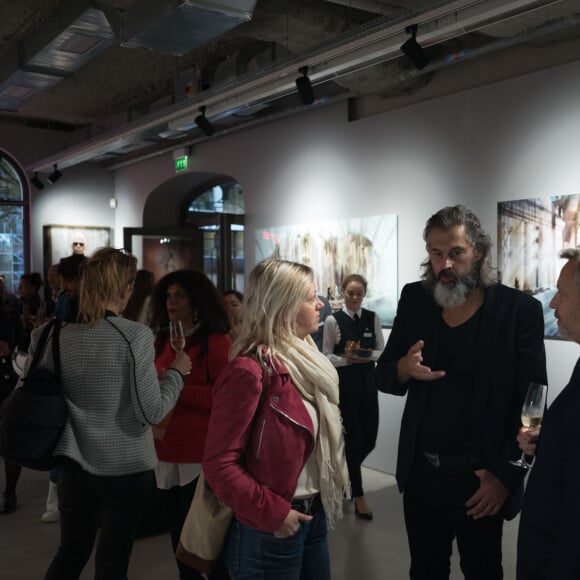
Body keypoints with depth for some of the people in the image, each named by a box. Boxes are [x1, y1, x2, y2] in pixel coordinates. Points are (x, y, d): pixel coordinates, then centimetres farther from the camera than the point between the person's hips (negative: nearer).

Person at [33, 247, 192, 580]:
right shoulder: (135, 336, -17)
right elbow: (152, 412, -17)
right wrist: (177, 372, -2)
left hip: (74, 463, 5)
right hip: (126, 467, -4)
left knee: (70, 553, 21)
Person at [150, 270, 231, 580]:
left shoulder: (216, 342, -10)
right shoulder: (163, 340, 11)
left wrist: (177, 387, -19)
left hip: (201, 455, -7)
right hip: (166, 452, 7)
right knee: (179, 535, 18)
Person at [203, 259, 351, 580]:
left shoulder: (302, 360, 5)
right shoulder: (250, 372, -21)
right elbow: (219, 463, -21)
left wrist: (322, 497, 7)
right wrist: (272, 513, -19)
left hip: (313, 515, 8)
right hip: (271, 529, -8)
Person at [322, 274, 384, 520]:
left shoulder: (373, 318, 3)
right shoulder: (333, 321, -7)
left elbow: (382, 350, 4)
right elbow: (326, 356, -5)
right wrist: (347, 360, -21)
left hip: (368, 384, 4)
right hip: (344, 385, -4)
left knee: (369, 440, 8)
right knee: (353, 439, 1)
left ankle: (344, 471, 39)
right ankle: (358, 496, 15)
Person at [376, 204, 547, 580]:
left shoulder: (519, 309, -11)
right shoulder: (414, 300, 0)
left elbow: (532, 403, -10)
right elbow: (383, 378, 3)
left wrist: (507, 474, -14)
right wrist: (405, 368, -19)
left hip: (481, 477, -3)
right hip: (421, 472, 3)